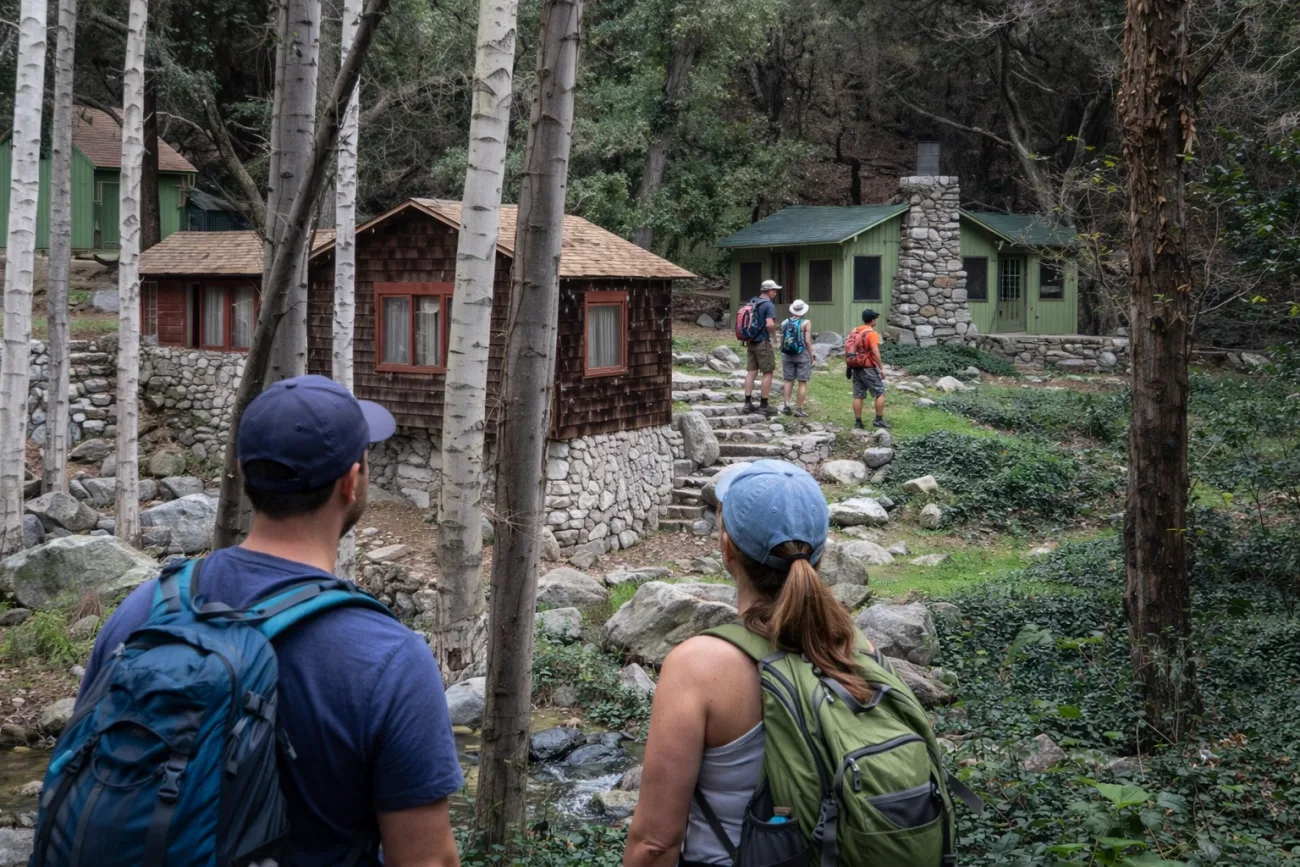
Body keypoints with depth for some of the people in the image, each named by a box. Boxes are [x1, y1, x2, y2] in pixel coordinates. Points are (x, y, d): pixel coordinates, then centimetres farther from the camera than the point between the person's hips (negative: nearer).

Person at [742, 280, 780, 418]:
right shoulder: (769, 305, -14)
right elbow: (770, 324, -26)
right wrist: (773, 334, -8)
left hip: (751, 341, 8)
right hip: (762, 342, -8)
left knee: (751, 372, 9)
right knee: (767, 373, -1)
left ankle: (748, 403, 9)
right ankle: (763, 405, -1)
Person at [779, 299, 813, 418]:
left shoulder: (784, 323, 3)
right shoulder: (806, 323, -10)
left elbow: (781, 340, 6)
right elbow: (808, 341, -12)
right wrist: (811, 356, -3)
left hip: (787, 355, 4)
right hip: (802, 355, -4)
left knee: (789, 381, 13)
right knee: (802, 382, 2)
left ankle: (786, 404, 4)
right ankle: (798, 408, 0)